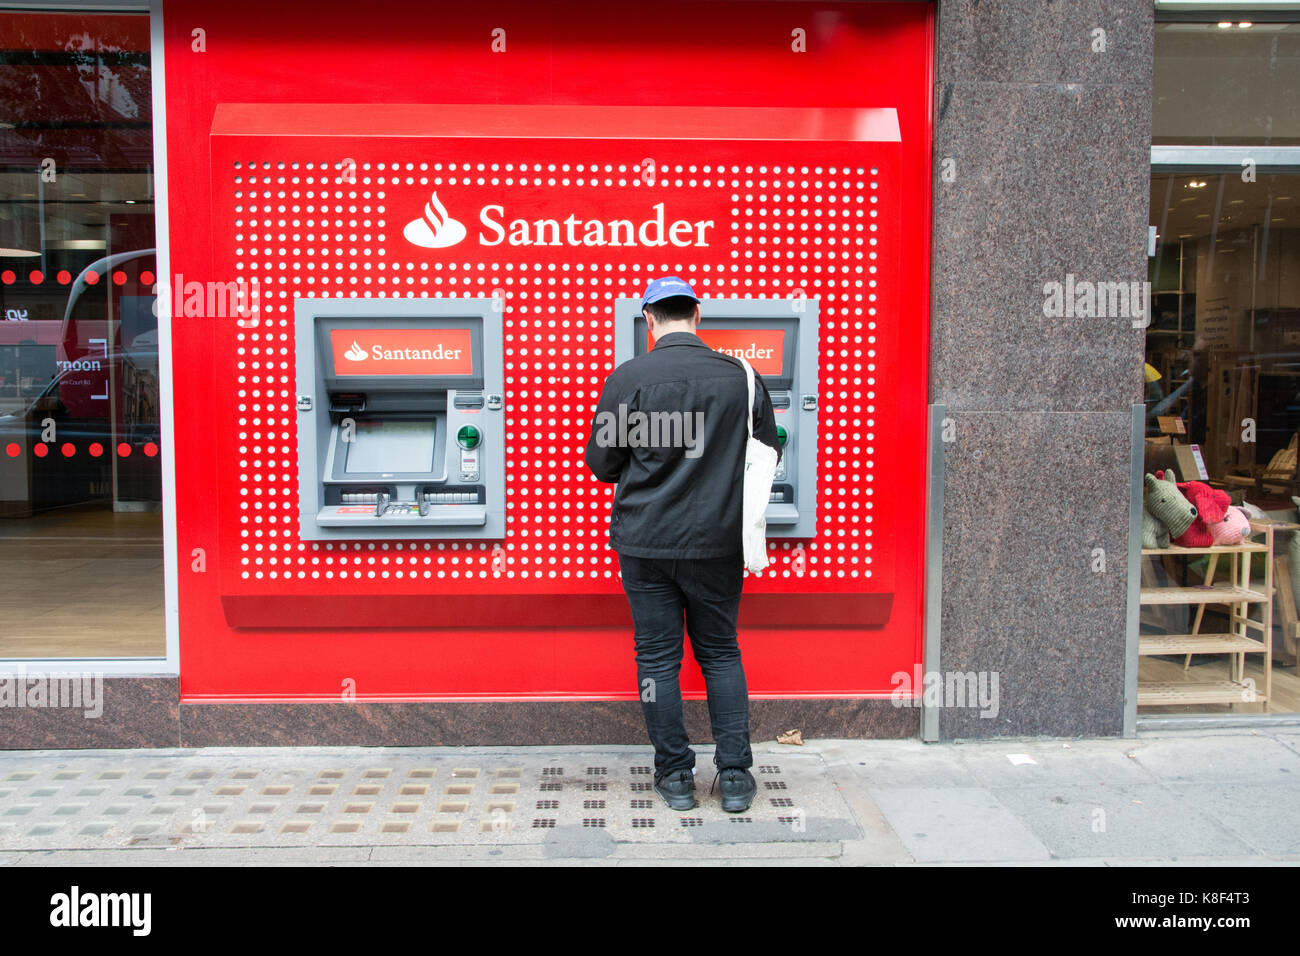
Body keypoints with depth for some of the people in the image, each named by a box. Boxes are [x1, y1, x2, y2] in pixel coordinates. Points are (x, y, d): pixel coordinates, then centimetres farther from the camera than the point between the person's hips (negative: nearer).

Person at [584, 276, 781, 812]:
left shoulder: (626, 379, -8)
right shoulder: (741, 379, -3)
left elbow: (600, 463, -2)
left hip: (645, 543, -1)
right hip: (718, 542, 2)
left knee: (657, 657, 9)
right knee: (721, 653, 14)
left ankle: (675, 776, 17)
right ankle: (735, 776, 16)